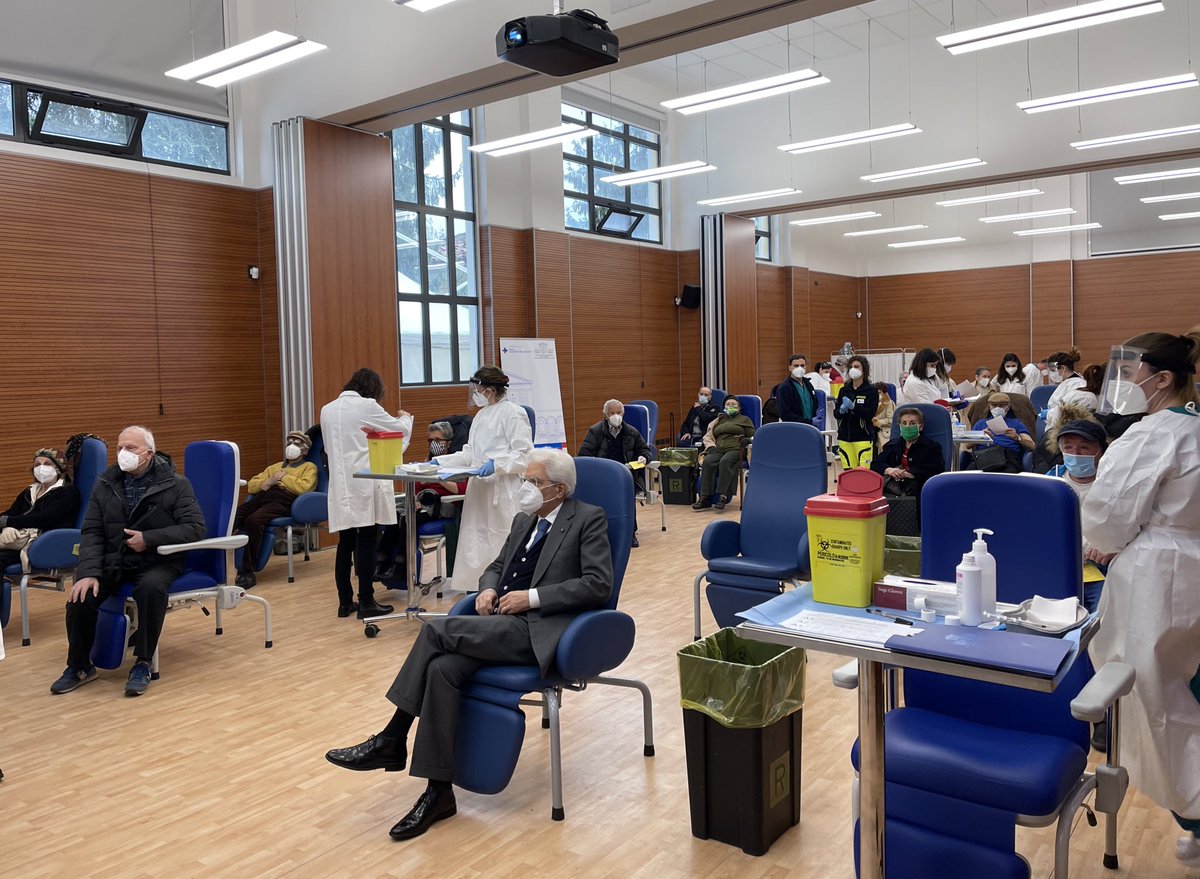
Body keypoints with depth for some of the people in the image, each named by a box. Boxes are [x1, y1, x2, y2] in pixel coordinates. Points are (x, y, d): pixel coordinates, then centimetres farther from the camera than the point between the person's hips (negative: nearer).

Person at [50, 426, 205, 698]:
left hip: (158, 561, -4)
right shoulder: (105, 484, 6)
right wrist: (88, 572, -14)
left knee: (151, 587, -35)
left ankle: (143, 664, -18)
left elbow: (195, 528, -11)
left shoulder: (175, 484, -4)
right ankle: (79, 666, 4)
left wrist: (149, 539, -19)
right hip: (114, 561, 4)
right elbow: (92, 532, 2)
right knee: (81, 593, -21)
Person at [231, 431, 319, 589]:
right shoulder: (275, 467, 35)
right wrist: (268, 482, 7)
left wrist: (284, 477, 3)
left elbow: (304, 487, -3)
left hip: (285, 500, -6)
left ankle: (247, 572, -31)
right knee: (233, 517, -26)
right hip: (265, 495, 6)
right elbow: (251, 485, 27)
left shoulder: (309, 467, 18)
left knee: (253, 520, -35)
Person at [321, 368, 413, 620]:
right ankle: (366, 602, 3)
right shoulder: (367, 406, -7)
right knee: (366, 543, -1)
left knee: (345, 543, 10)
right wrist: (405, 417, 25)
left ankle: (345, 602, 15)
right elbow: (399, 429, 4)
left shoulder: (327, 409, 11)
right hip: (364, 485, -6)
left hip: (340, 485, 6)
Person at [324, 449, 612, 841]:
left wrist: (532, 597, -16)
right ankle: (439, 791, -16)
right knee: (442, 668, -23)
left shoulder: (589, 519, -2)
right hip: (503, 623, 7)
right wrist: (488, 588, 2)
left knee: (437, 629, -22)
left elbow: (599, 584, -12)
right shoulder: (524, 520, 20)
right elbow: (497, 565, 27)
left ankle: (392, 741, -8)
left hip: (539, 630, -7)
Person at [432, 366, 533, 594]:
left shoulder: (513, 413, -7)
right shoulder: (482, 415, 19)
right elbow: (469, 454, 22)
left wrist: (497, 464, -22)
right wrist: (439, 462, 16)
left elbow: (524, 455, -12)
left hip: (503, 491, -8)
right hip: (480, 490, 8)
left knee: (503, 547, -5)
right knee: (476, 546, 7)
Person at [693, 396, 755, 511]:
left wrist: (745, 441, -11)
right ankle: (705, 498, -38)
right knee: (707, 461, -31)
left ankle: (723, 497, -44)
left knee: (725, 461, -38)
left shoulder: (744, 419, 22)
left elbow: (752, 437, 10)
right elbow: (708, 437, 22)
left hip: (735, 450, -3)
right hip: (717, 450, 3)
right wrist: (711, 447, 2)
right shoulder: (719, 420, 31)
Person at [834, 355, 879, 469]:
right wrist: (841, 410, -13)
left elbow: (871, 413, -10)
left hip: (863, 437, -4)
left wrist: (853, 407, -22)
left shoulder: (871, 390, -1)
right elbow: (836, 413, 9)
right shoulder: (844, 390, 12)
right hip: (844, 436, 4)